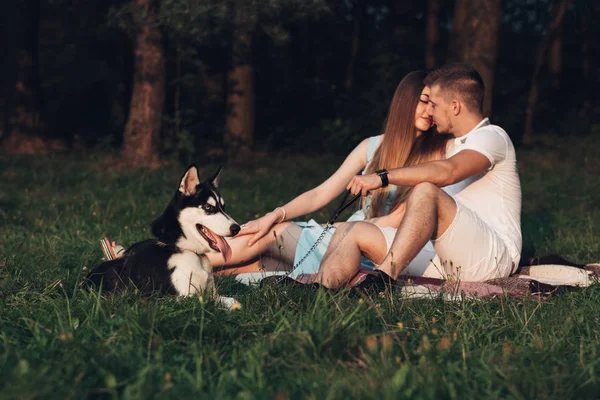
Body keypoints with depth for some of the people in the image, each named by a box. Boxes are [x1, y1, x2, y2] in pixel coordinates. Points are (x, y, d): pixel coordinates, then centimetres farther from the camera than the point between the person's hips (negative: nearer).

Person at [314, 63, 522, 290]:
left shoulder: (492, 136, -3)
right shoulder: (457, 145, 27)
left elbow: (447, 172, -24)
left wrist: (383, 177, -26)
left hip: (494, 256, -9)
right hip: (451, 260, 9)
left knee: (425, 191, -32)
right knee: (360, 233, -4)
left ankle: (383, 279, -39)